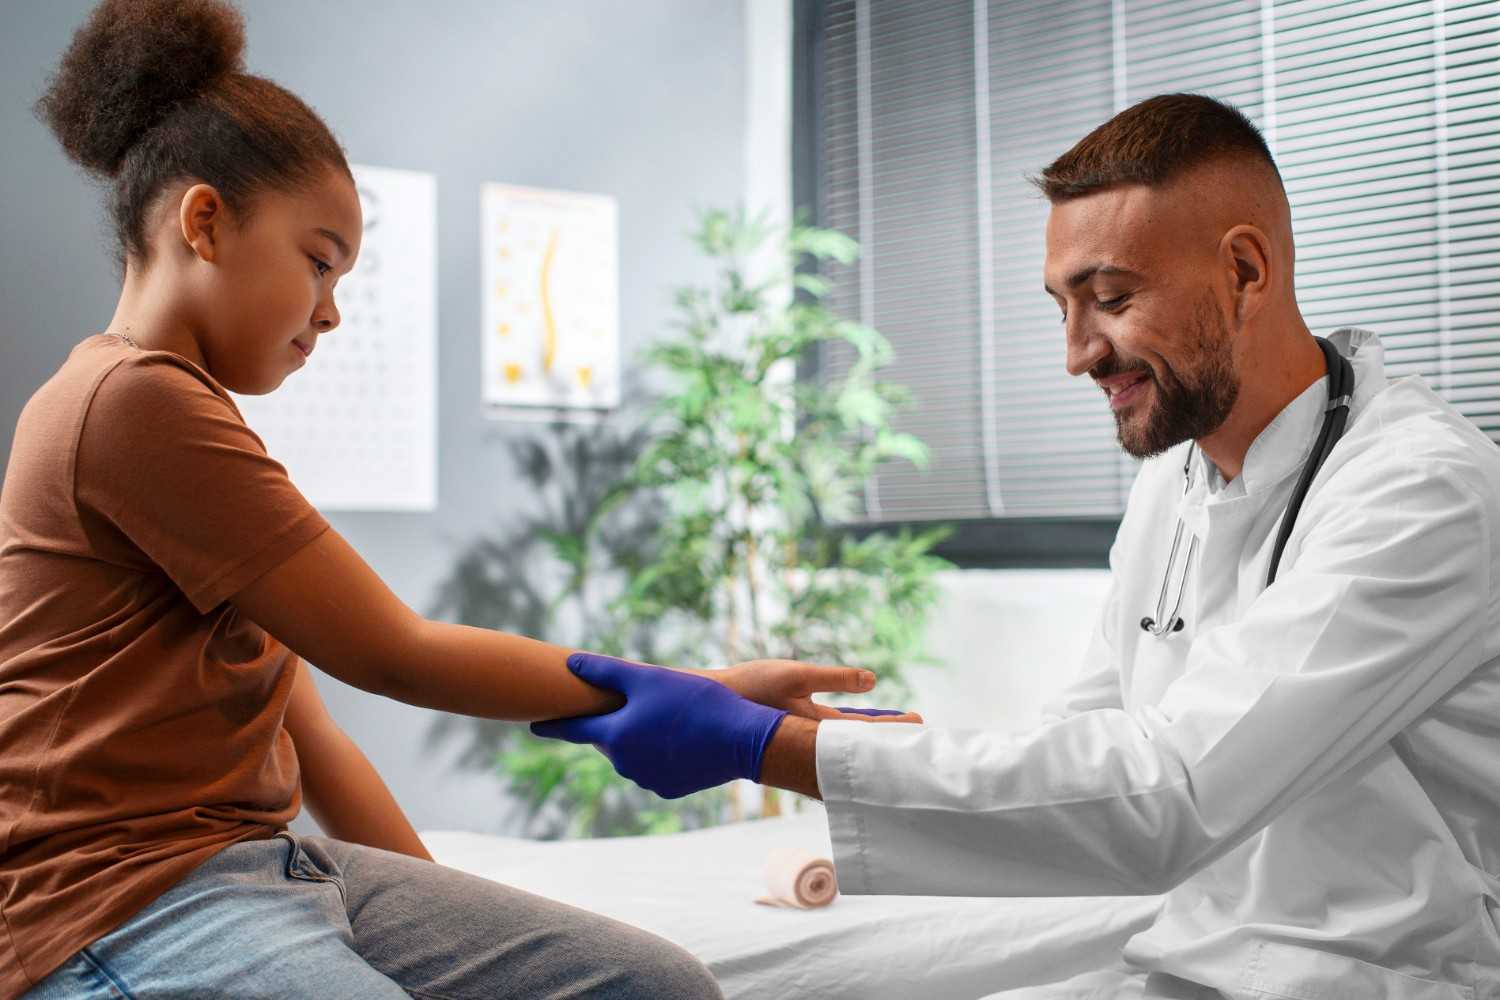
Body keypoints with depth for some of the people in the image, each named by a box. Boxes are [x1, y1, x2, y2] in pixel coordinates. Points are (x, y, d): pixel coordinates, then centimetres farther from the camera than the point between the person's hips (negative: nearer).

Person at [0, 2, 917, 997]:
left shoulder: (189, 412, 19)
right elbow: (394, 655, -11)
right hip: (129, 905, -9)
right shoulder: (129, 399, -11)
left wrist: (448, 920, 10)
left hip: (271, 861, 9)